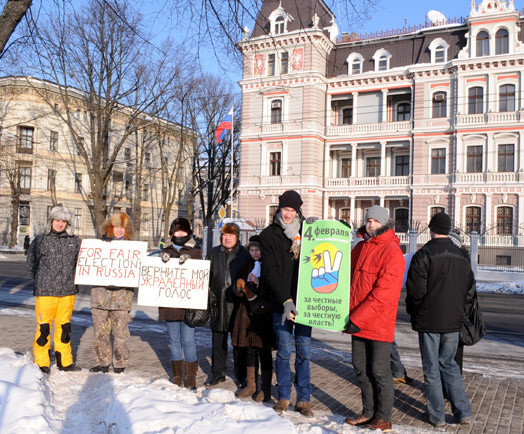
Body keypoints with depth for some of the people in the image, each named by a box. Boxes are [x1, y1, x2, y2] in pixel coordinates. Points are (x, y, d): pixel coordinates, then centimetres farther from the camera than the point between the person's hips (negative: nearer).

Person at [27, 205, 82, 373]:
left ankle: (64, 362, 21)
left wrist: (73, 282, 11)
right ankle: (41, 363, 11)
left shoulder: (75, 241, 7)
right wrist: (43, 282, 10)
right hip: (45, 292, -2)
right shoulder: (40, 240, 0)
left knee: (64, 327, 10)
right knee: (43, 327, -1)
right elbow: (31, 265, 10)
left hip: (68, 292, 3)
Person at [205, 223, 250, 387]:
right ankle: (218, 374, 22)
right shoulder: (214, 253, 10)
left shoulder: (244, 254, 1)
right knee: (218, 340, 10)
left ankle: (241, 376, 18)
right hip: (218, 302, 3)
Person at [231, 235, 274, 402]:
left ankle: (266, 389, 10)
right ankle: (251, 385, 24)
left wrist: (258, 283, -19)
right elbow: (237, 291, 16)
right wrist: (240, 287, -5)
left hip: (263, 311, -5)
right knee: (249, 349, 12)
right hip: (247, 311, 6)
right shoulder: (248, 265, 13)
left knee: (264, 351, 0)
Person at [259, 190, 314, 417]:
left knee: (304, 351, 6)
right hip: (281, 303, -2)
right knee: (284, 351, 4)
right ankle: (283, 397, 19)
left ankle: (303, 399, 16)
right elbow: (269, 271, -7)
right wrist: (285, 299, -16)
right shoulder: (269, 235, 1)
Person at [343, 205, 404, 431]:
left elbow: (384, 293, -20)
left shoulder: (392, 252, -13)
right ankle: (368, 412, 29)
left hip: (379, 322, -7)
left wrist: (359, 319, -21)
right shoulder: (360, 248, 10)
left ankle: (383, 419, 17)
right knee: (361, 367, 14)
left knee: (379, 370, 3)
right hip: (356, 320, 7)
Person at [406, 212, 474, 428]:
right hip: (453, 321, 5)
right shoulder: (462, 256, 6)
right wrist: (460, 313, 18)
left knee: (431, 368, 5)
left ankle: (437, 415, 12)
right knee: (449, 364, 18)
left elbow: (416, 290, -13)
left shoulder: (423, 255, -13)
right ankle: (463, 411, 16)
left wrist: (412, 312, 3)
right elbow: (470, 290, 11)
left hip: (428, 320, -5)